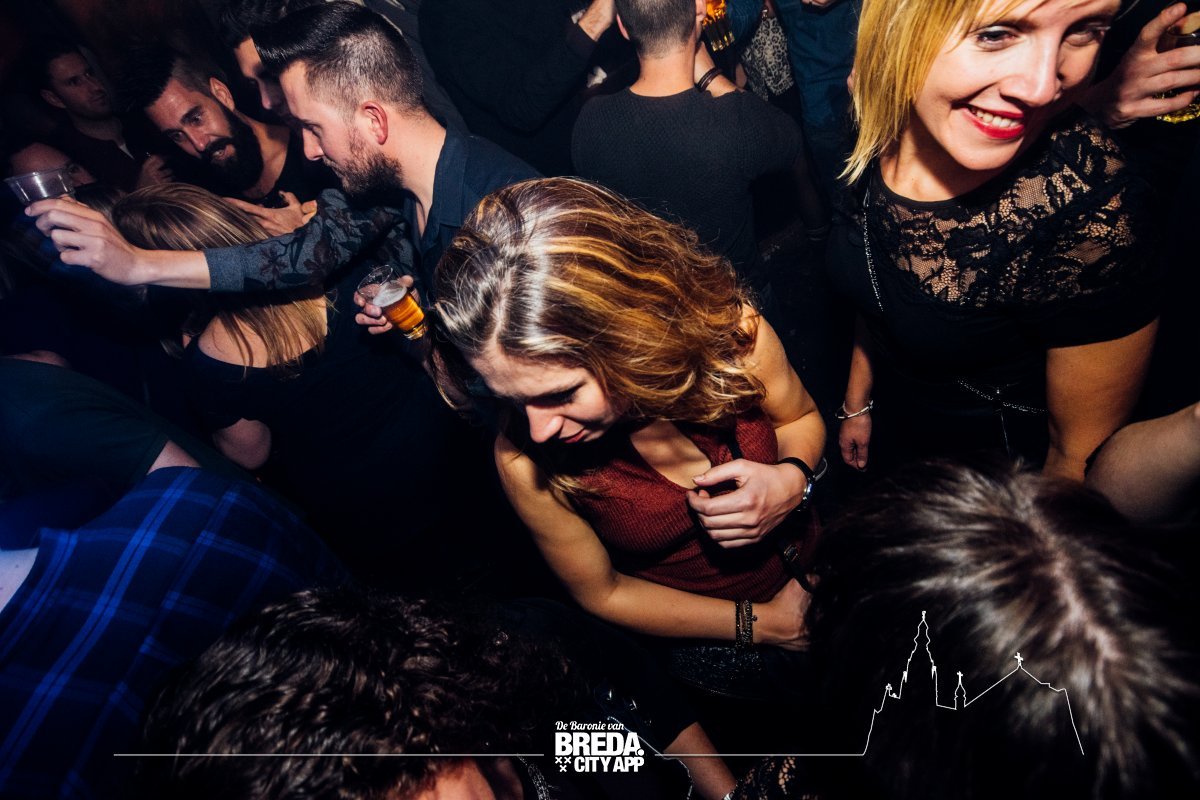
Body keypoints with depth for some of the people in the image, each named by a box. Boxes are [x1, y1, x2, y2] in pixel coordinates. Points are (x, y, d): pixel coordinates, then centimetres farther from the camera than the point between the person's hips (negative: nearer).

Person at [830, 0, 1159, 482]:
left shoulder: (1089, 217, -33)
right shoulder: (880, 129, -16)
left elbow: (1081, 455, -21)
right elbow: (878, 296, 1)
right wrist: (856, 404, 10)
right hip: (889, 429, 5)